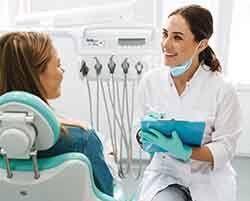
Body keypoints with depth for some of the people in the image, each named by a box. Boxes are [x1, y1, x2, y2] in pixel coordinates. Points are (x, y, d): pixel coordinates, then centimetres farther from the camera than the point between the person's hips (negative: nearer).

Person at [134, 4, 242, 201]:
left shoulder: (222, 89, -15)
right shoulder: (150, 80, -6)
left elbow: (225, 148, -11)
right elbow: (140, 131, 4)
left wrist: (184, 152, -25)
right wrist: (146, 137, -18)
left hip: (208, 180, -1)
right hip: (165, 173, 1)